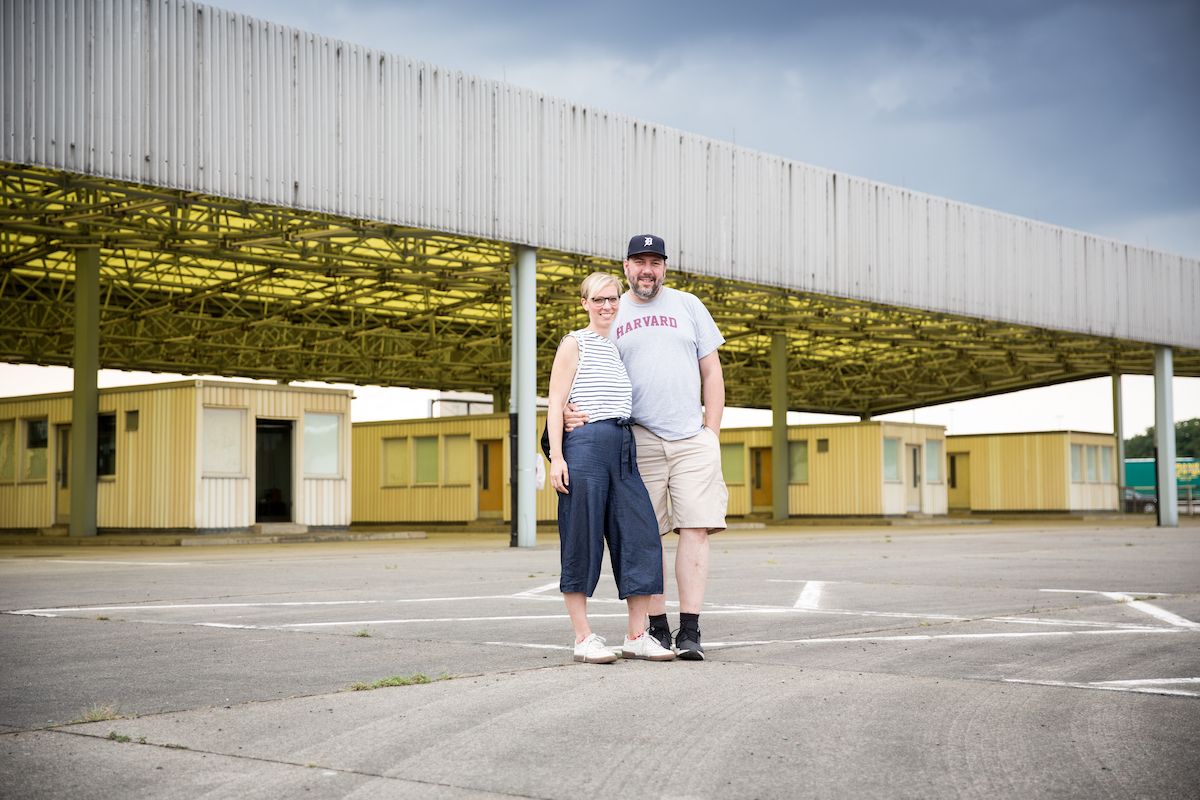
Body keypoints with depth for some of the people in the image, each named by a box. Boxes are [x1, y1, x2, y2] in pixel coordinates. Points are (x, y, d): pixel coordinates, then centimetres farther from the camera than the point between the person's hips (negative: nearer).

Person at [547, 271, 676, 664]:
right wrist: (556, 457, -12)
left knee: (642, 536, -1)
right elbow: (555, 403, -2)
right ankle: (583, 637, 3)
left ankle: (636, 637, 5)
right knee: (582, 539, -4)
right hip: (584, 444, -6)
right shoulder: (575, 343, 3)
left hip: (624, 447, 6)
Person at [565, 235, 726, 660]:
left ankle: (690, 632, -9)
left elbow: (712, 374, 11)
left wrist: (711, 434, 2)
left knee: (695, 528, -9)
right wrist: (571, 410, -13)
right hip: (639, 438, 0)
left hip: (693, 438, 0)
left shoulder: (688, 306, 12)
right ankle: (657, 628, 6)